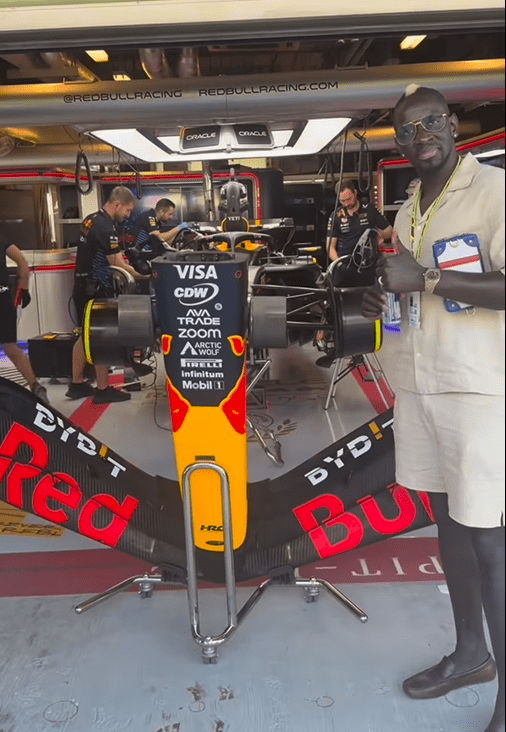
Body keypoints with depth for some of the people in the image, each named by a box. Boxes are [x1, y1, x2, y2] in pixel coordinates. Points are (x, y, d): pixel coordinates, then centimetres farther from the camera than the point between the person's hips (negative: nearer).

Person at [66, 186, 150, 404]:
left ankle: (77, 384, 22)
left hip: (83, 286, 10)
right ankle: (103, 390, 3)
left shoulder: (91, 219, 12)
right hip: (96, 289, -10)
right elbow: (118, 265, -20)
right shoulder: (106, 227, -19)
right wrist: (146, 276, -17)